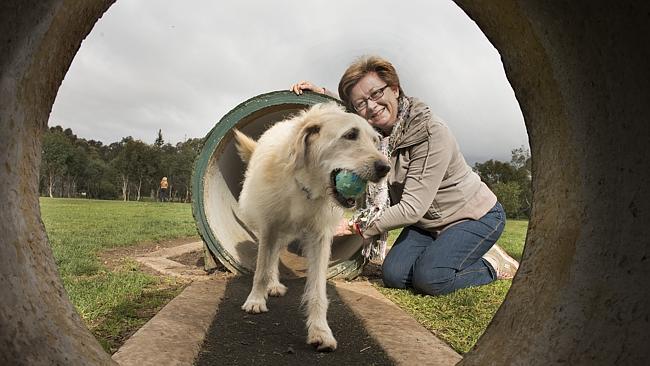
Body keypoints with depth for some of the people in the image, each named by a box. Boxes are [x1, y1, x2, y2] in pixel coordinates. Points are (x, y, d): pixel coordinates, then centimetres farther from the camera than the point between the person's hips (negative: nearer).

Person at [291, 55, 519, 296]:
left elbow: (412, 208, -31)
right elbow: (347, 117, 17)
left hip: (476, 216, -6)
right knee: (394, 275, -8)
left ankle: (492, 263, 3)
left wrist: (357, 226, -25)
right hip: (428, 222, 7)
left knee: (430, 278, -24)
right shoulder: (374, 131, -8)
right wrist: (322, 93, -2)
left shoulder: (432, 133, -29)